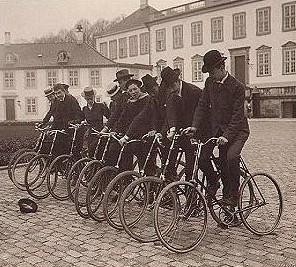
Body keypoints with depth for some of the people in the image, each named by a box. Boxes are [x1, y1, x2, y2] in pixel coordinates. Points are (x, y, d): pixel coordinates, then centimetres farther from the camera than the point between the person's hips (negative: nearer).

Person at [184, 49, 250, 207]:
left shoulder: (237, 87, -16)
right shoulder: (210, 82, 1)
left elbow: (237, 115, -20)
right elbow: (203, 105, 2)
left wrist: (227, 135, -31)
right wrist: (195, 126, -12)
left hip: (238, 130, -5)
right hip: (219, 129, 6)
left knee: (231, 157, -29)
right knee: (201, 157, -9)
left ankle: (233, 194, -9)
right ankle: (213, 182, 20)